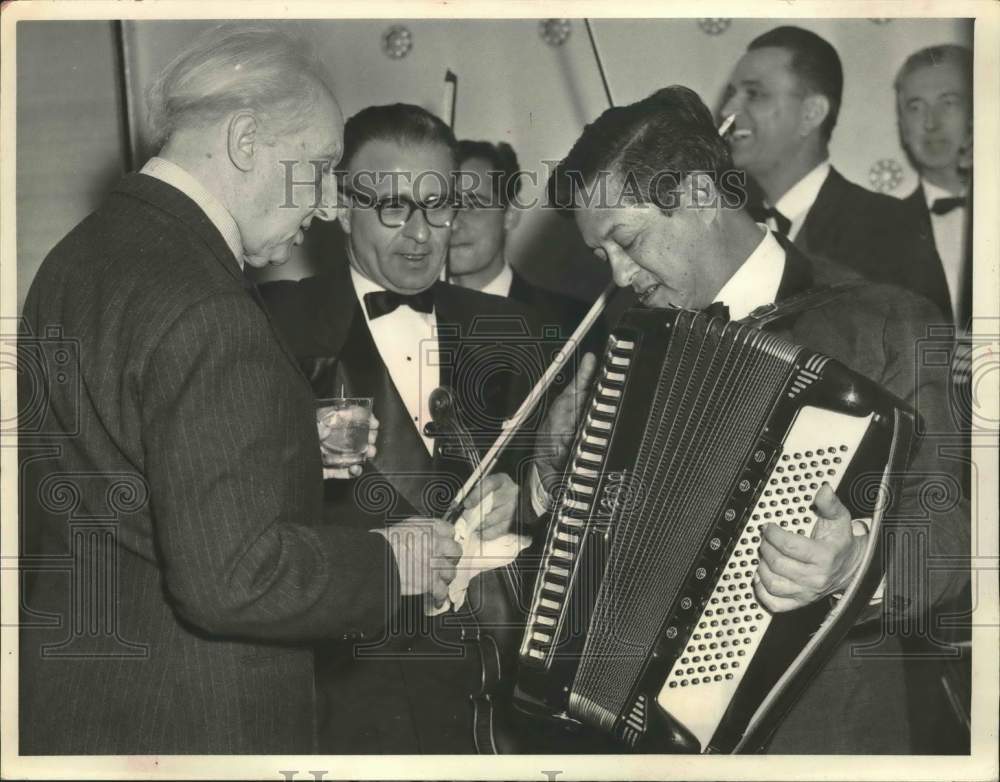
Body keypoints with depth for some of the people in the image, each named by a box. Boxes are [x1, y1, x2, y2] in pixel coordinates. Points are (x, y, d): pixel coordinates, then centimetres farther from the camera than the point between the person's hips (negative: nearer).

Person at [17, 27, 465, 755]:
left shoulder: (76, 257, 6)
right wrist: (390, 562, -14)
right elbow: (231, 578, -28)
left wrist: (294, 447, 10)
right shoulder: (205, 312, -24)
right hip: (185, 722, -9)